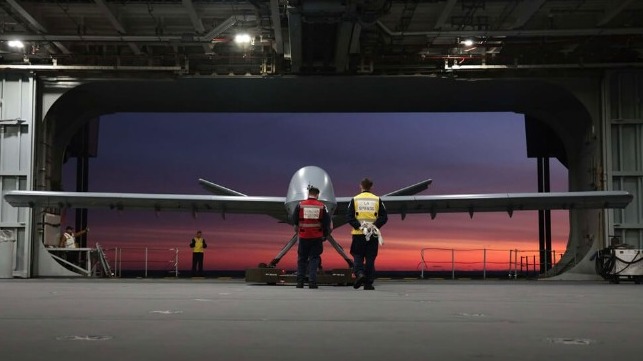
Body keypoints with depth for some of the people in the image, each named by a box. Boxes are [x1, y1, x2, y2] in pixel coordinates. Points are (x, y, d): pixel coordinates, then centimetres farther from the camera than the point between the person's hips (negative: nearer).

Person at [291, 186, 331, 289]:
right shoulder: (322, 206, -1)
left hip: (303, 237, 0)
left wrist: (296, 227, 27)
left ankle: (300, 282, 11)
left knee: (302, 259, 11)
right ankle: (312, 282, -4)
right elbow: (327, 222, 1)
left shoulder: (300, 205, -2)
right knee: (314, 258, 5)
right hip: (317, 237, 0)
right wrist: (325, 235, 13)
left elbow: (293, 219, 7)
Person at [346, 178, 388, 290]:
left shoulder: (354, 200, 2)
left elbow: (349, 216, -6)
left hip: (358, 234, -1)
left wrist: (358, 226, -10)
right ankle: (368, 283, 7)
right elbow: (384, 217, -2)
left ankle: (359, 273, -17)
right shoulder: (377, 200, 5)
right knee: (370, 258, 6)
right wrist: (374, 226, -8)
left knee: (358, 256, 8)